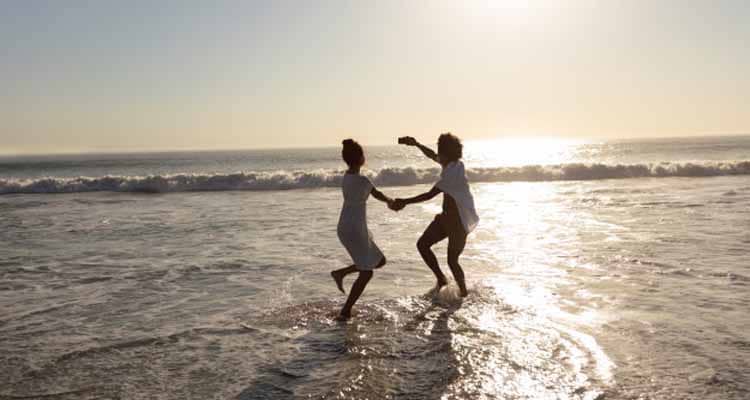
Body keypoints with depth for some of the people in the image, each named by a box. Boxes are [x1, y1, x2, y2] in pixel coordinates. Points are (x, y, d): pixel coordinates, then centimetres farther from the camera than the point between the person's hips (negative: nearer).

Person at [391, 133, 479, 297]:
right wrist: (416, 144, 15)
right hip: (447, 216, 9)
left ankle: (464, 293, 20)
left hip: (459, 221, -9)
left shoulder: (453, 172, -27)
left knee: (452, 260, 0)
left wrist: (405, 202, -27)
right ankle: (441, 279, 16)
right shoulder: (451, 163, 1)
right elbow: (432, 156, 22)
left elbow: (430, 194, -29)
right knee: (422, 244, 5)